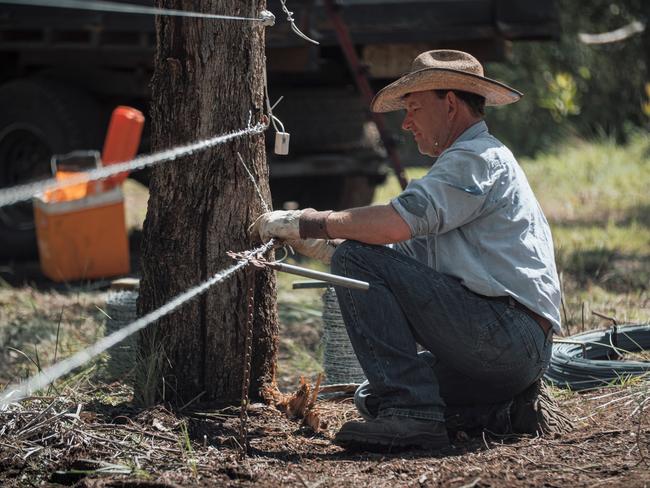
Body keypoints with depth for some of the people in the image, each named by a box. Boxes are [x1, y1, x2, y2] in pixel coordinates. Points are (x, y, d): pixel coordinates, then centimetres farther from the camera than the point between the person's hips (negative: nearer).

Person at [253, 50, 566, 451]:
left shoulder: (477, 157, -7)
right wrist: (316, 245, 12)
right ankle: (504, 410, 8)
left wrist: (305, 222, -11)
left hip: (503, 333, -11)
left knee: (357, 260, -13)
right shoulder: (478, 162, 27)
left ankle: (412, 412, -20)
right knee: (372, 399, 20)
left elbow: (396, 223, -22)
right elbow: (408, 252, 22)